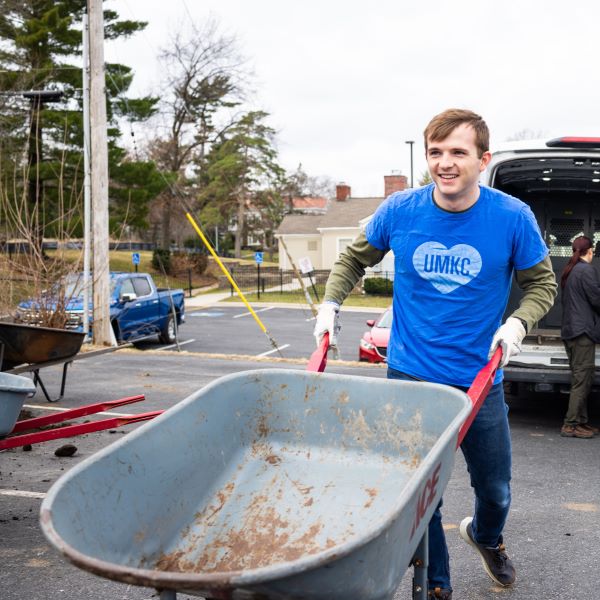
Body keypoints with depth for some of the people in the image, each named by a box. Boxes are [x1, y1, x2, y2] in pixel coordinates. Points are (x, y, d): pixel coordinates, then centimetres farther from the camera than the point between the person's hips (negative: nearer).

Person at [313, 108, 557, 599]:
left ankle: (486, 536, 52)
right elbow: (355, 259, 9)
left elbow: (541, 283, 2)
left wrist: (519, 322, -16)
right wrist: (331, 304, -5)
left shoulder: (513, 218, -12)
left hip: (480, 380, 1)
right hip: (410, 376, 0)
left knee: (495, 489, 17)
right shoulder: (400, 210, -9)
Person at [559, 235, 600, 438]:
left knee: (580, 378, 13)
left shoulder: (569, 271, 15)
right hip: (583, 330, -9)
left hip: (570, 330, 9)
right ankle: (571, 425, -7)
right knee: (582, 378, -6)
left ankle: (581, 422, 17)